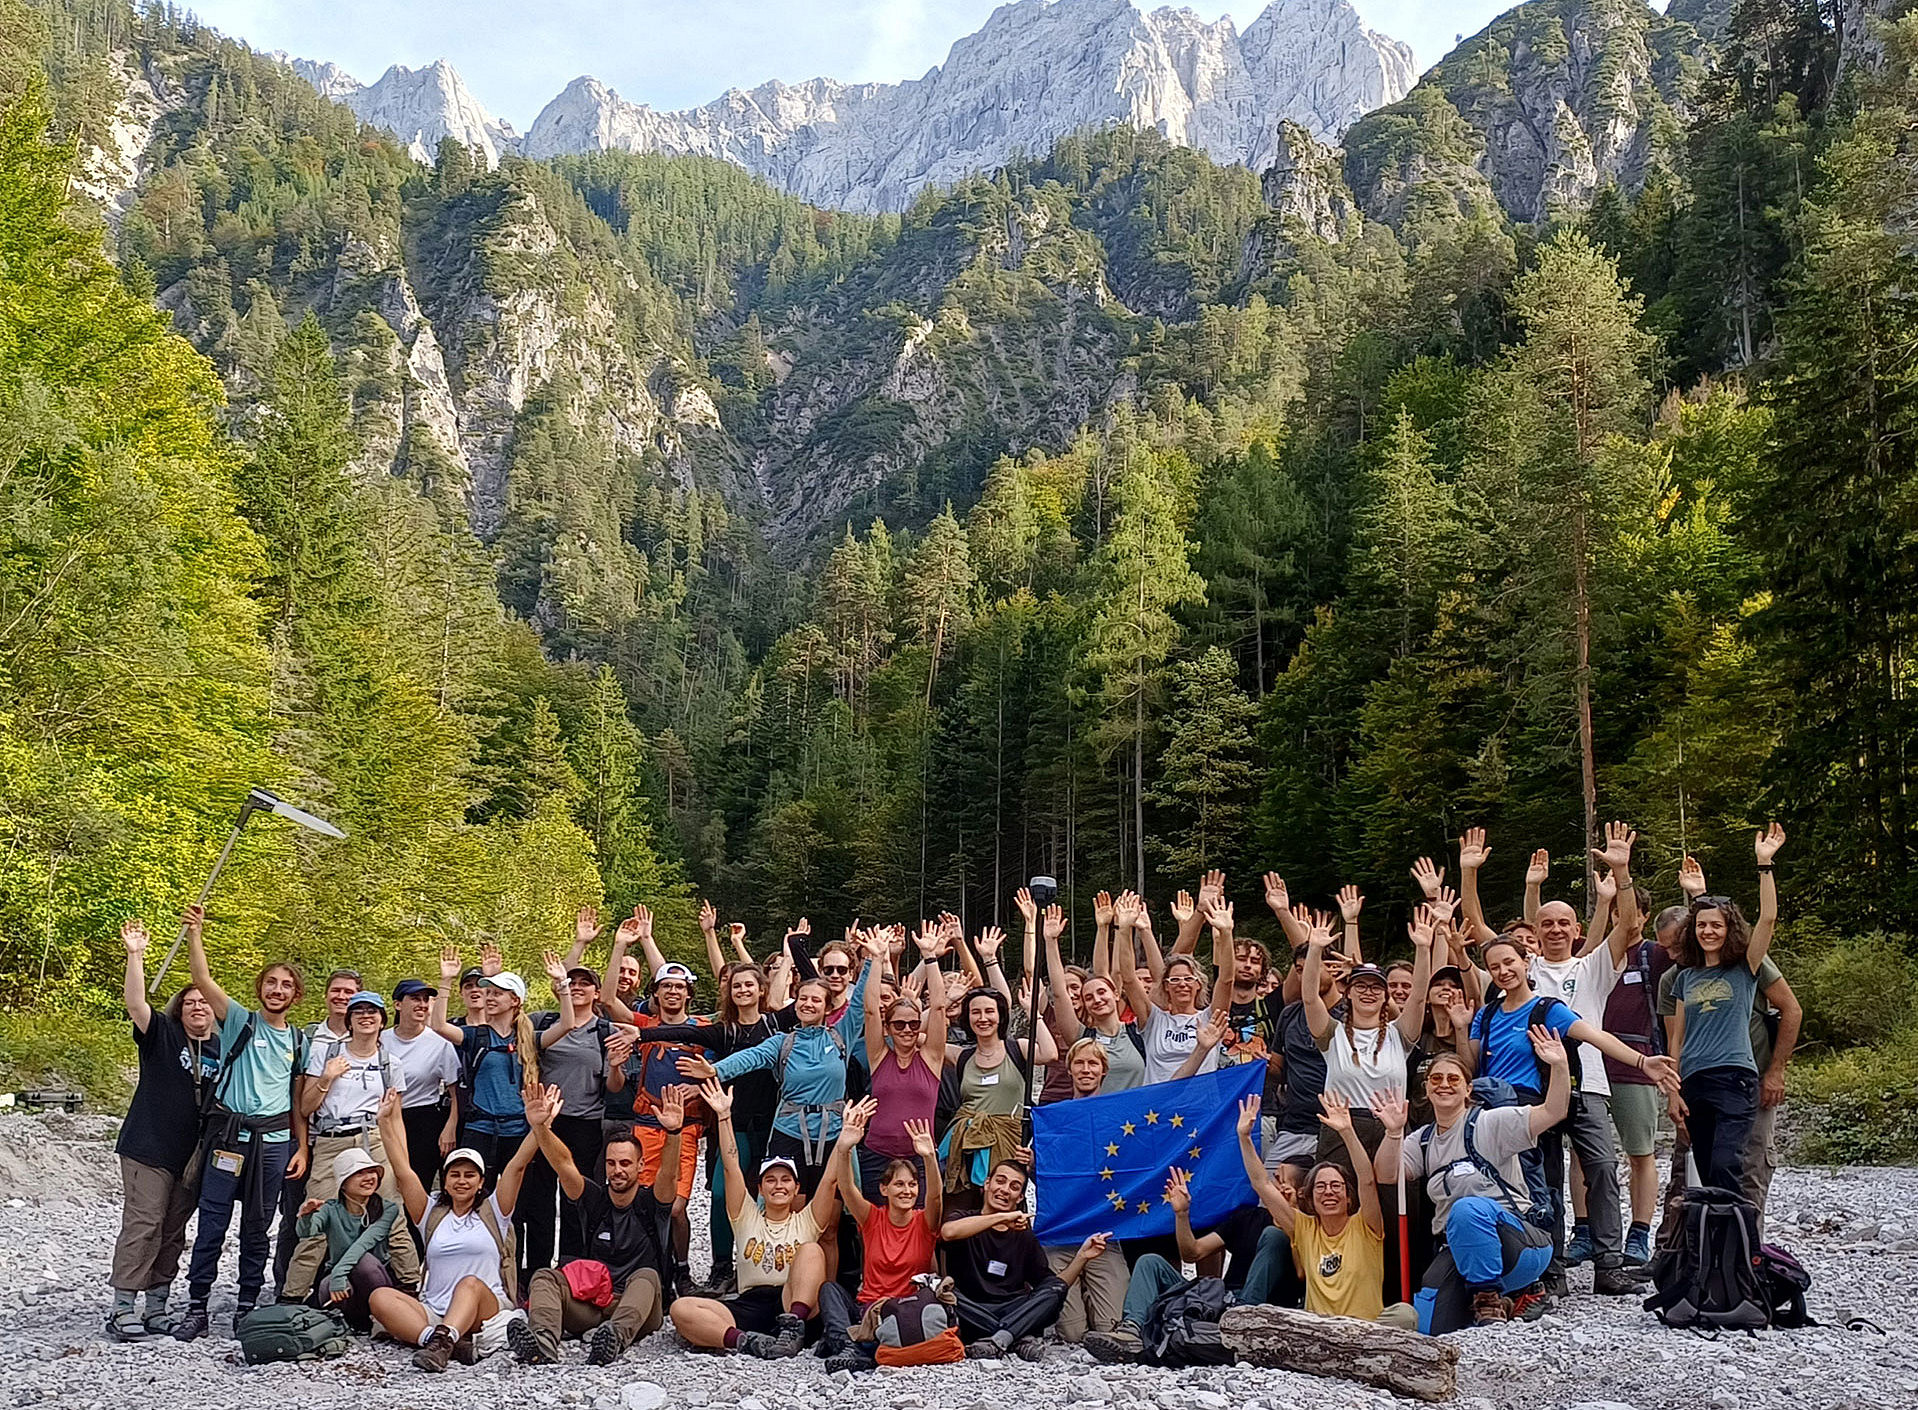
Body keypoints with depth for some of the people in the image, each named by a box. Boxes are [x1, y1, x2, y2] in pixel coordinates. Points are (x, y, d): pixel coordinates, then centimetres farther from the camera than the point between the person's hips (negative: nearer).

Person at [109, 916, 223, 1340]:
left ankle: (157, 1307, 18)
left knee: (173, 1231, 10)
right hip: (149, 1148, -5)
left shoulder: (221, 1049, 9)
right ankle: (122, 1310, -4)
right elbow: (135, 1002, -17)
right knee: (142, 1225, -9)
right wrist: (135, 954, -26)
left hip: (193, 1156, 5)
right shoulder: (162, 1034, -1)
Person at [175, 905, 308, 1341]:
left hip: (275, 1140, 3)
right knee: (212, 1224, -1)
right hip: (228, 1135, -3)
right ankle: (197, 1309, 7)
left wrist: (301, 1147, 8)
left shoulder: (298, 1041, 11)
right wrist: (195, 935, -23)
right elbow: (202, 979, -12)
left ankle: (247, 1307, 18)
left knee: (257, 1227, 9)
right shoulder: (240, 1022, 2)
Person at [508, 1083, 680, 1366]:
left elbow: (667, 1172, -15)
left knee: (646, 1277, -32)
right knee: (544, 1276, -19)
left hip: (637, 1309, -2)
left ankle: (615, 1338, -61)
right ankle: (543, 1342, -49)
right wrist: (540, 1127, -20)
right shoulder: (594, 1200, 12)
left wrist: (673, 1133, -36)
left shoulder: (650, 1203, 6)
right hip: (589, 1307, 2)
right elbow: (563, 1163, -3)